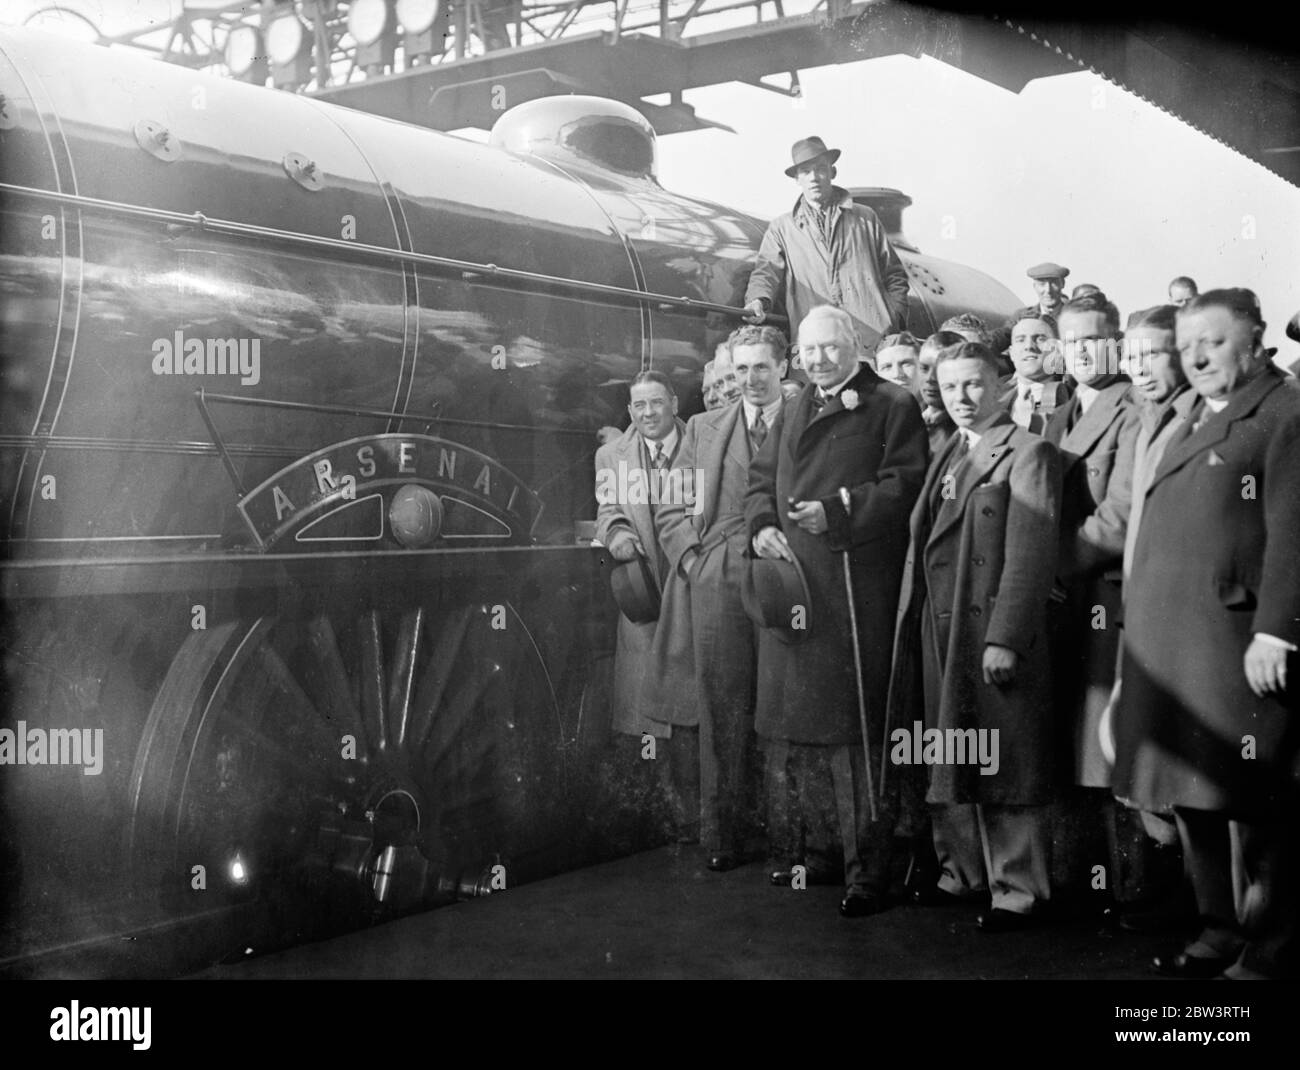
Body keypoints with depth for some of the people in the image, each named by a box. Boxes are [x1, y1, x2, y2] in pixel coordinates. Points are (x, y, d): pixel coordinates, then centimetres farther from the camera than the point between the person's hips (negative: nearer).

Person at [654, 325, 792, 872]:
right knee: (724, 710, 0)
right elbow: (671, 510, 16)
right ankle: (722, 832, 4)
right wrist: (692, 560, 2)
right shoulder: (703, 429, 17)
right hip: (716, 585, 2)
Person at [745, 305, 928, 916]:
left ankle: (868, 871, -2)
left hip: (857, 588, -6)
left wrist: (835, 512, -18)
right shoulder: (794, 413, 21)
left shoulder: (892, 407, 1)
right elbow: (761, 479, 21)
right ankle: (798, 848, 21)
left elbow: (903, 483, -8)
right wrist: (763, 524, 1)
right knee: (791, 722, 9)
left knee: (855, 728, -7)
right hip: (790, 585, 6)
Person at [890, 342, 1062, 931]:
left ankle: (1018, 886, 10)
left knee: (1005, 767, 0)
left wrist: (1004, 638, -20)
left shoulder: (1028, 453, -7)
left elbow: (1030, 555, -15)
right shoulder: (946, 456, 17)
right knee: (950, 764, 15)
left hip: (994, 634, -7)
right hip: (939, 633, 8)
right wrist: (915, 628, 9)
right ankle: (963, 868, 27)